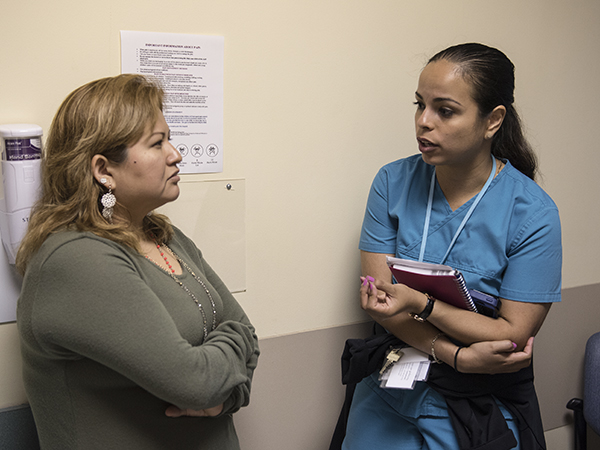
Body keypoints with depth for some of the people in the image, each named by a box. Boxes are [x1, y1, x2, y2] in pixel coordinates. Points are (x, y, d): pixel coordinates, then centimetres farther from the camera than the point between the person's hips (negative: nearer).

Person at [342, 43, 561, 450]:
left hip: (478, 409, -2)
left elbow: (513, 335, -15)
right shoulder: (393, 182, -6)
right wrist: (458, 356, -20)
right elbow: (375, 294, -10)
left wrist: (419, 303, -28)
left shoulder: (533, 214, -15)